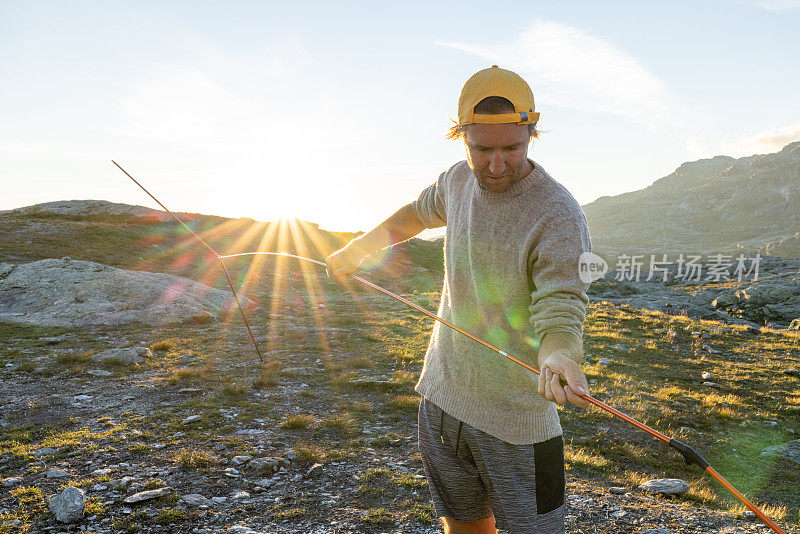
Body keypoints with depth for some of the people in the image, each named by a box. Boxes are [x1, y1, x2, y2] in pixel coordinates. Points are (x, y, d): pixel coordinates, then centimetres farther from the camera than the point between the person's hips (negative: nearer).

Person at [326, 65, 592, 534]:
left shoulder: (559, 217, -21)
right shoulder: (460, 180, -1)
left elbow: (560, 315, -27)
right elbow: (419, 213, 21)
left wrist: (559, 360, -48)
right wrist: (359, 248, 26)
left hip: (516, 416, -5)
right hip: (442, 395, 6)